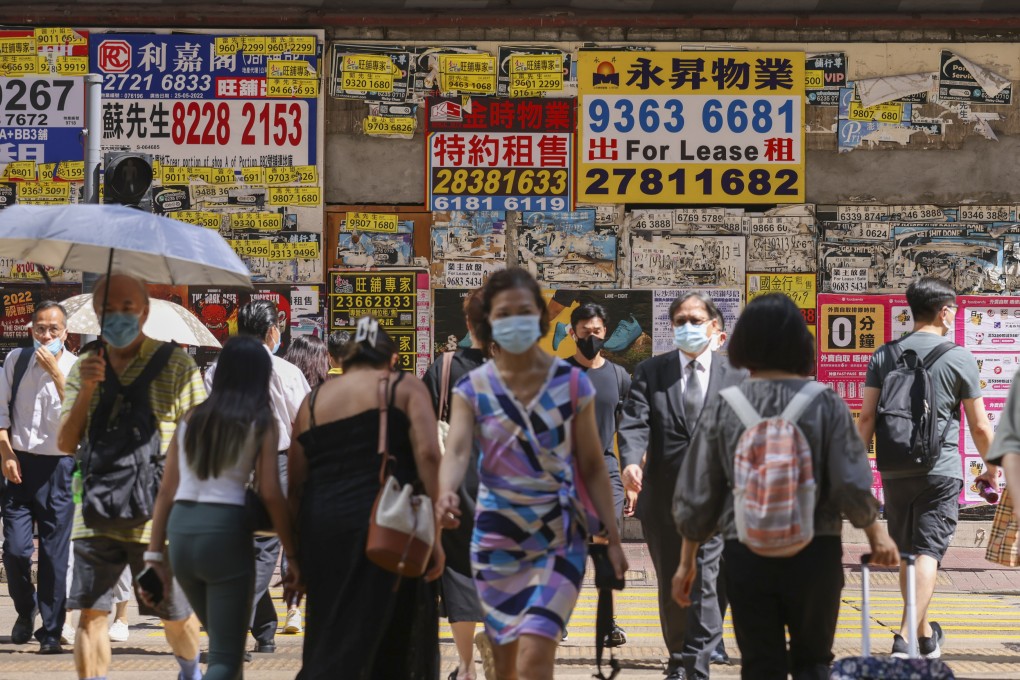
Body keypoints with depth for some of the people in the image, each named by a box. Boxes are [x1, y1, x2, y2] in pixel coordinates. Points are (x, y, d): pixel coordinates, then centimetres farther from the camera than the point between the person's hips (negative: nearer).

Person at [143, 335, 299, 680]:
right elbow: (271, 494, -5)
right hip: (225, 530, -5)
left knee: (221, 641, 25)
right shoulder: (261, 421, 1)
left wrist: (155, 554, 11)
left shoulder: (192, 418, 14)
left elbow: (166, 490, 10)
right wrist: (292, 554, 3)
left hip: (181, 531, 5)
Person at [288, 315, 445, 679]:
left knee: (330, 642, 11)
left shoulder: (313, 400, 17)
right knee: (394, 649, 6)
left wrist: (298, 549, 15)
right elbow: (427, 454, -8)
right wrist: (434, 533, -8)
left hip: (321, 529, 4)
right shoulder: (405, 388, 7)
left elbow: (295, 484, 12)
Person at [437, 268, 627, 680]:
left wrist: (613, 538, 0)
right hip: (496, 537, 2)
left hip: (561, 538, -2)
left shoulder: (572, 384, -3)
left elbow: (592, 467, 3)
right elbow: (457, 450, -18)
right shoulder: (473, 389, -2)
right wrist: (446, 493, -39)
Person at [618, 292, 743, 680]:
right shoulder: (650, 372, 8)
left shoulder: (736, 376, 7)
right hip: (662, 497, 2)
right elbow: (634, 422, -5)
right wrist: (631, 461, -23)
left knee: (704, 581, -13)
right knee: (670, 586, 11)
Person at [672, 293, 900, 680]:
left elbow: (697, 495, 1)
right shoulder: (825, 404, -7)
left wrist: (687, 561, 13)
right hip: (815, 551, 0)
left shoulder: (723, 408, -3)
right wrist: (875, 534, 11)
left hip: (746, 555, 1)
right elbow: (851, 486, -8)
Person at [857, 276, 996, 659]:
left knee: (907, 554, 15)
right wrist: (991, 466, 15)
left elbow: (867, 417, -1)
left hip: (895, 471, 4)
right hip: (941, 470, -4)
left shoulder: (884, 356, 4)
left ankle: (926, 635, 28)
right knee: (928, 553, -5)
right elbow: (980, 426, 0)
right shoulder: (959, 358, -3)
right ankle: (906, 636, -19)